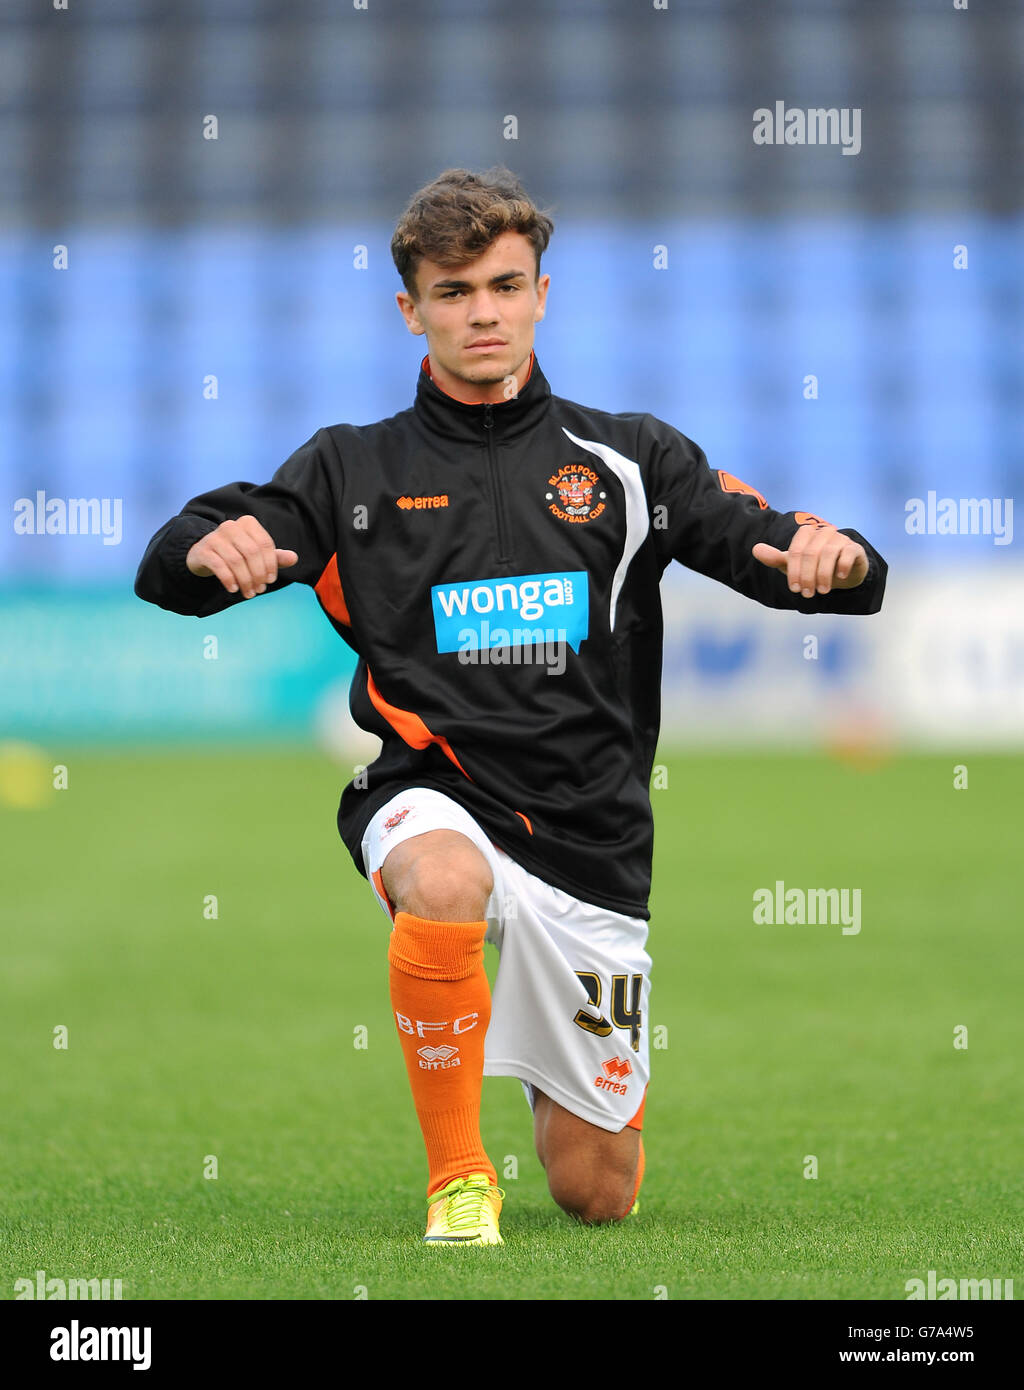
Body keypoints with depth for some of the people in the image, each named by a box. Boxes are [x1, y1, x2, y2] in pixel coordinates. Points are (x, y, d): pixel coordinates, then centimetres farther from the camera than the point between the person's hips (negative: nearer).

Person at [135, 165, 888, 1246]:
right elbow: (167, 574, -1)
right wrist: (207, 548, -26)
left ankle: (556, 1076, 45)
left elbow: (768, 545, 1)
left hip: (590, 834, 2)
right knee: (445, 884, -41)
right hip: (433, 795, -2)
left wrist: (832, 554, -24)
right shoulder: (354, 468, 5)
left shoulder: (628, 461, 7)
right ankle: (457, 1174, -20)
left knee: (597, 1194, 6)